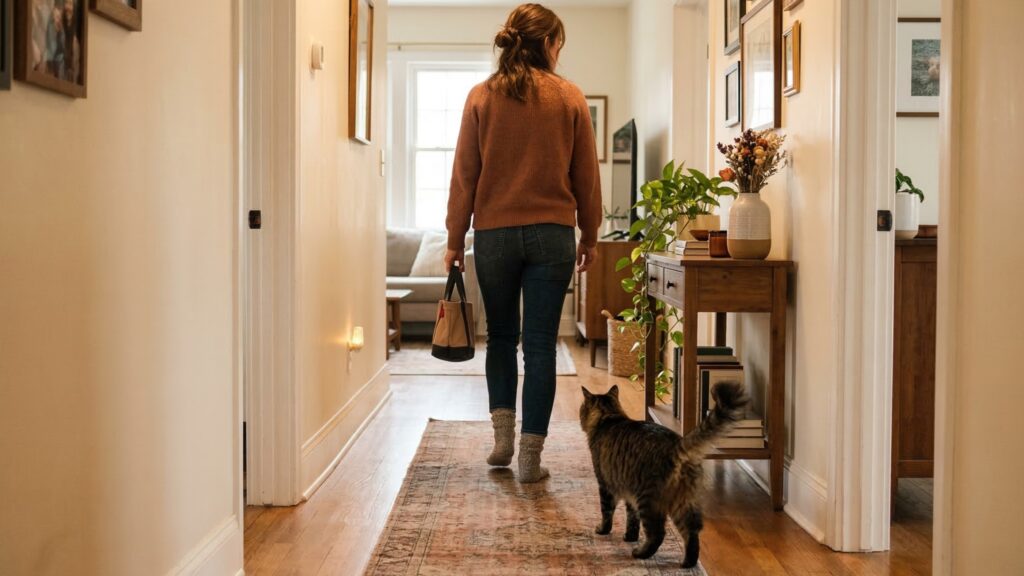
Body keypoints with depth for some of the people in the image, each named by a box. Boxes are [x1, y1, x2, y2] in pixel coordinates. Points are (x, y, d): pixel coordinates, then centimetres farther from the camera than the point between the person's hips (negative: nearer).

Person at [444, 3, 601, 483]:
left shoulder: (481, 97, 0)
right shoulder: (569, 97, 0)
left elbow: (464, 176, 1)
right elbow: (586, 176, 4)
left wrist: (454, 239, 8)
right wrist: (590, 236, 14)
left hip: (494, 233, 1)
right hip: (552, 234, -1)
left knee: (500, 336, 18)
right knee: (540, 345, 3)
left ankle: (503, 430, 10)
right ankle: (530, 454, 4)